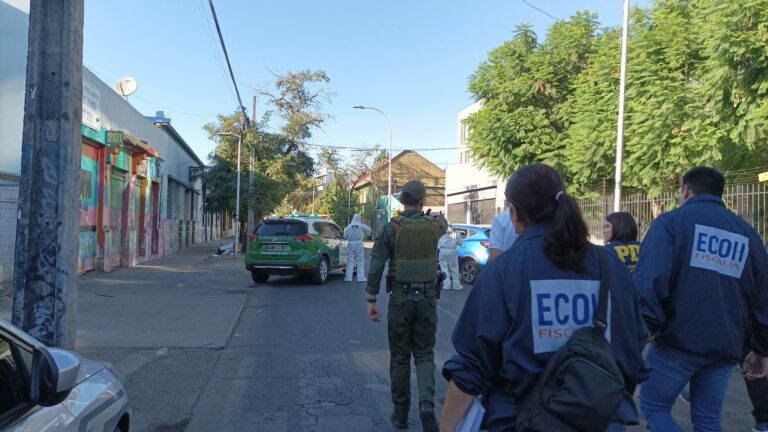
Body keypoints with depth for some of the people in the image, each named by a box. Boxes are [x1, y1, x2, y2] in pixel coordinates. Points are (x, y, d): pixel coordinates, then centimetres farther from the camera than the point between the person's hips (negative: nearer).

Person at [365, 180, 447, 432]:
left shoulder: (391, 228, -7)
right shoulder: (434, 225, 0)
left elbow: (376, 267, -9)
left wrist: (371, 301, -2)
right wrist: (434, 215, 47)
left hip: (400, 298, -1)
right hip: (427, 298, 1)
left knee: (399, 357, 11)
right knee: (424, 354, 11)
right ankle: (427, 403, -10)